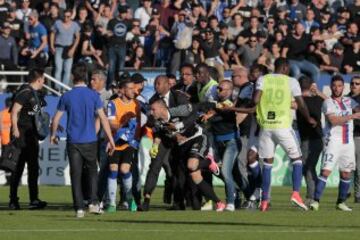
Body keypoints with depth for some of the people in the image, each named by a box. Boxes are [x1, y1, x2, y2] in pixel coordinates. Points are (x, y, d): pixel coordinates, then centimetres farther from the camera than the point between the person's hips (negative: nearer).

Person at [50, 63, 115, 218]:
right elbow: (103, 118, -5)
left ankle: (79, 208, -1)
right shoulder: (93, 95, -2)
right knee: (92, 171, 15)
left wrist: (53, 135, 22)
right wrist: (110, 140, 1)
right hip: (90, 141, 0)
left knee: (76, 175, 4)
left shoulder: (66, 97, 0)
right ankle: (93, 202, 1)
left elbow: (56, 119, 5)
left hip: (73, 141, 0)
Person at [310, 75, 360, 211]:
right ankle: (316, 201, -14)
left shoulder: (349, 101, 13)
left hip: (348, 141, 5)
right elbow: (333, 120, -17)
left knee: (346, 173, 8)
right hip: (333, 141, -5)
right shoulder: (328, 103, -4)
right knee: (326, 171, -13)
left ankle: (341, 202, 19)